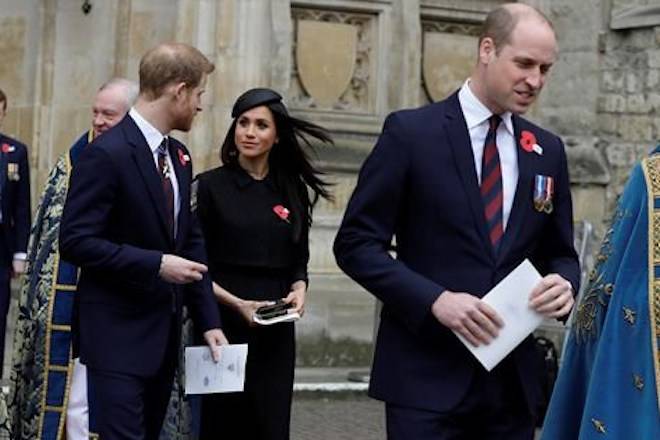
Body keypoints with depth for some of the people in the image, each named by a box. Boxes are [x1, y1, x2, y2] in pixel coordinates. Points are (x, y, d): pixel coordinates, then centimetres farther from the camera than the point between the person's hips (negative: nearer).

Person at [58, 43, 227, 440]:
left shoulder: (178, 156, 11)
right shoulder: (107, 154, -15)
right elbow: (76, 241, -19)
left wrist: (209, 319, 7)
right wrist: (155, 264, -21)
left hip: (165, 332, 8)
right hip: (118, 333, -8)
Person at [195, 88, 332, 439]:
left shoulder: (292, 192, 9)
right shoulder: (210, 186, -1)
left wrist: (299, 289, -5)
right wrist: (237, 303, -14)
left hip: (275, 330, 3)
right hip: (223, 323, -3)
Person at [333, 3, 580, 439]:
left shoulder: (548, 151, 10)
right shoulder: (411, 132, -4)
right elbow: (356, 243, -5)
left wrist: (565, 284, -7)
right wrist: (436, 300, -18)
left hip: (514, 380, 4)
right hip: (427, 376, -4)